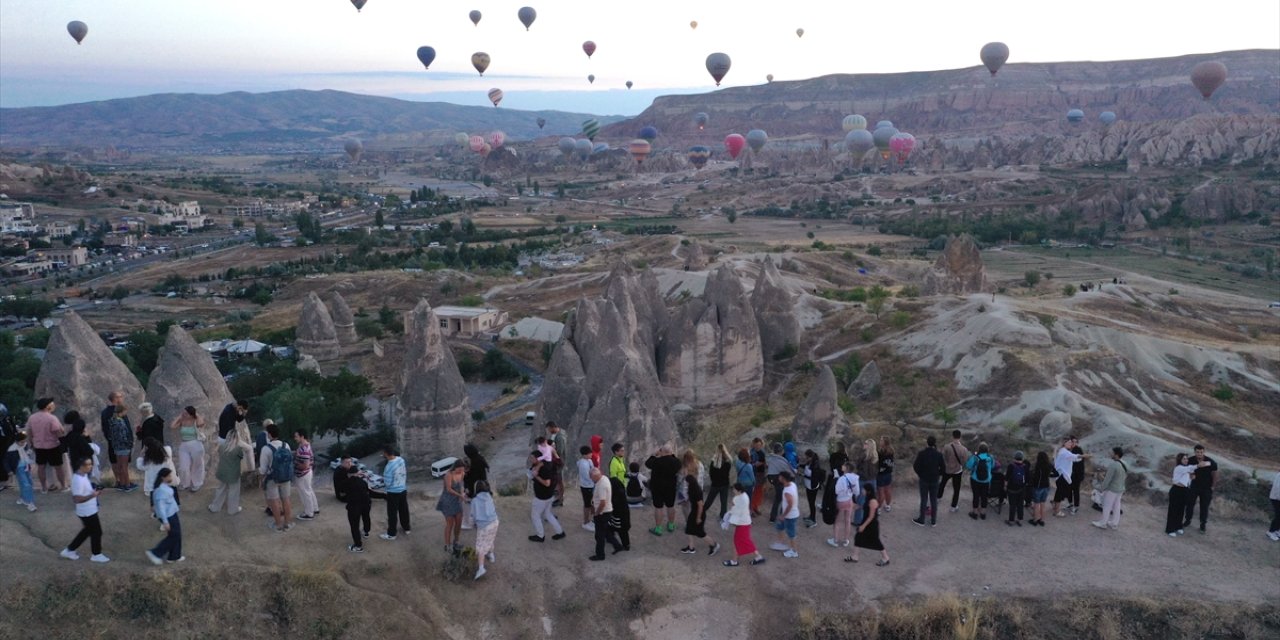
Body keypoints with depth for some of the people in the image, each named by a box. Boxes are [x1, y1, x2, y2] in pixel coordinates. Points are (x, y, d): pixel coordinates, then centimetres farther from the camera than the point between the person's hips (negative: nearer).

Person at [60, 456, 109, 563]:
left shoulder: (83, 475, 3)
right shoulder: (79, 480, -28)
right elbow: (76, 499, -29)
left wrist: (94, 492, 2)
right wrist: (92, 495, -30)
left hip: (89, 510, 10)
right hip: (88, 512, -10)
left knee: (88, 530, 24)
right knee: (96, 532, 6)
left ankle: (69, 550, 33)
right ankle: (96, 555, 24)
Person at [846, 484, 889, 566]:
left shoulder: (872, 501, -28)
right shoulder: (869, 499, 0)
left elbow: (871, 516, -24)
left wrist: (863, 526, -19)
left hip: (872, 525, -9)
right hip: (867, 523, 9)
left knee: (875, 541, 6)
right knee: (858, 536, 13)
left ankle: (885, 559, 25)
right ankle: (854, 556, 25)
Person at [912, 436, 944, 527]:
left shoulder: (921, 453, -14)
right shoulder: (938, 454, -9)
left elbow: (915, 466, -12)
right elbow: (943, 467, -6)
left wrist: (920, 474, 6)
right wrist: (938, 474, 11)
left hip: (924, 479, -2)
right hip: (935, 480, 2)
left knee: (923, 500, 9)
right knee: (934, 500, 11)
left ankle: (921, 520, 18)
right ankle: (933, 521, 19)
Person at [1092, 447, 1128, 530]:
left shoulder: (1113, 465, -25)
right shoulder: (1124, 464, 2)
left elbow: (1108, 479, -22)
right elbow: (1126, 475, 13)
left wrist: (1101, 488, -10)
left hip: (1111, 489, -8)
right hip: (1120, 489, 8)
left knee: (1107, 506, 5)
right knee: (1116, 506, 16)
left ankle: (1103, 523, 15)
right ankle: (1115, 523, 24)